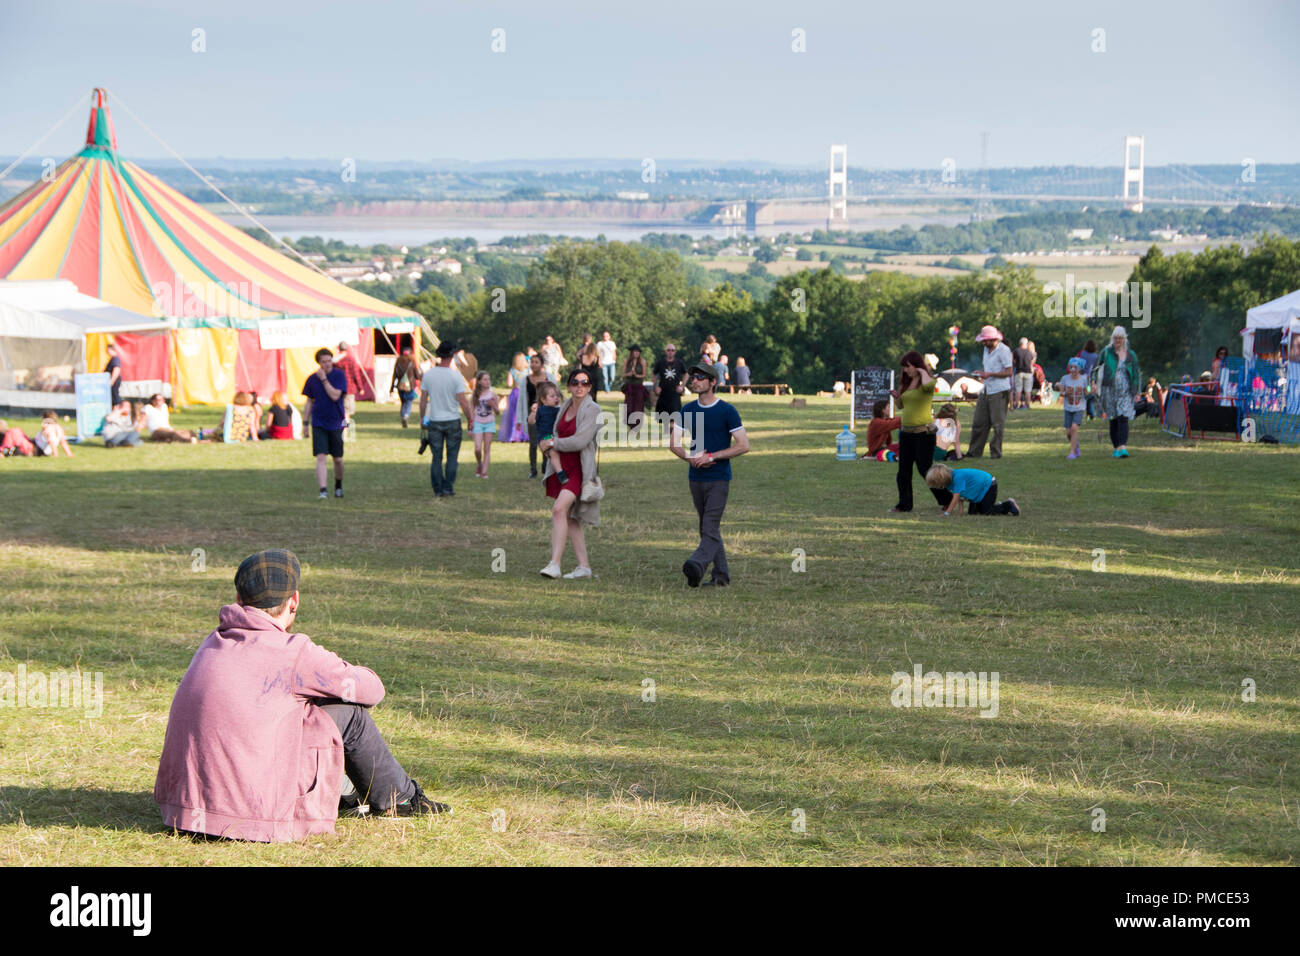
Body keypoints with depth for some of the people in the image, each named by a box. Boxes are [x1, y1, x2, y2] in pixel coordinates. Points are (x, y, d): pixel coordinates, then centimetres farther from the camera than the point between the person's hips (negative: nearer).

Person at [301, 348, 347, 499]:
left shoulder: (339, 375, -7)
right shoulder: (312, 379, 1)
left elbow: (335, 395, -19)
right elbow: (309, 402, 10)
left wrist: (324, 379, -19)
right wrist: (305, 423, 8)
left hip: (336, 423, -1)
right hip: (318, 424, 1)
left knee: (338, 459, 9)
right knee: (321, 457, -12)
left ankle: (338, 486, 33)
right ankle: (323, 490, -15)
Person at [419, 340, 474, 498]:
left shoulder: (428, 375, -3)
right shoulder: (456, 376, -11)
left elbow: (423, 400, 2)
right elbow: (463, 401, -11)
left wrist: (422, 418, 14)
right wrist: (470, 419, 0)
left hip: (434, 421, 2)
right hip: (452, 420, -2)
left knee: (436, 457, 8)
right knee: (452, 456, 8)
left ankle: (438, 489, 8)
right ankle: (448, 488, 5)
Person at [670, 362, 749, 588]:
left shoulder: (727, 411, -6)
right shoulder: (688, 410, 9)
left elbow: (743, 445, -9)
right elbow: (673, 442, 12)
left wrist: (711, 456, -14)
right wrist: (691, 457, -8)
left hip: (719, 478, -6)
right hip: (695, 477, 6)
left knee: (710, 529, -16)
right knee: (708, 529, 10)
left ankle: (697, 565, -31)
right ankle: (721, 575, 17)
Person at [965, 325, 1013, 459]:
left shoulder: (1003, 351, -11)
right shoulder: (986, 349, 15)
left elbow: (1008, 372, -14)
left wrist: (990, 374, -20)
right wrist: (982, 373, 5)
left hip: (999, 391, -8)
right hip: (986, 391, 8)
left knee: (997, 424, -4)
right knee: (979, 422, 6)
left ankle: (996, 451, 4)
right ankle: (974, 451, 12)